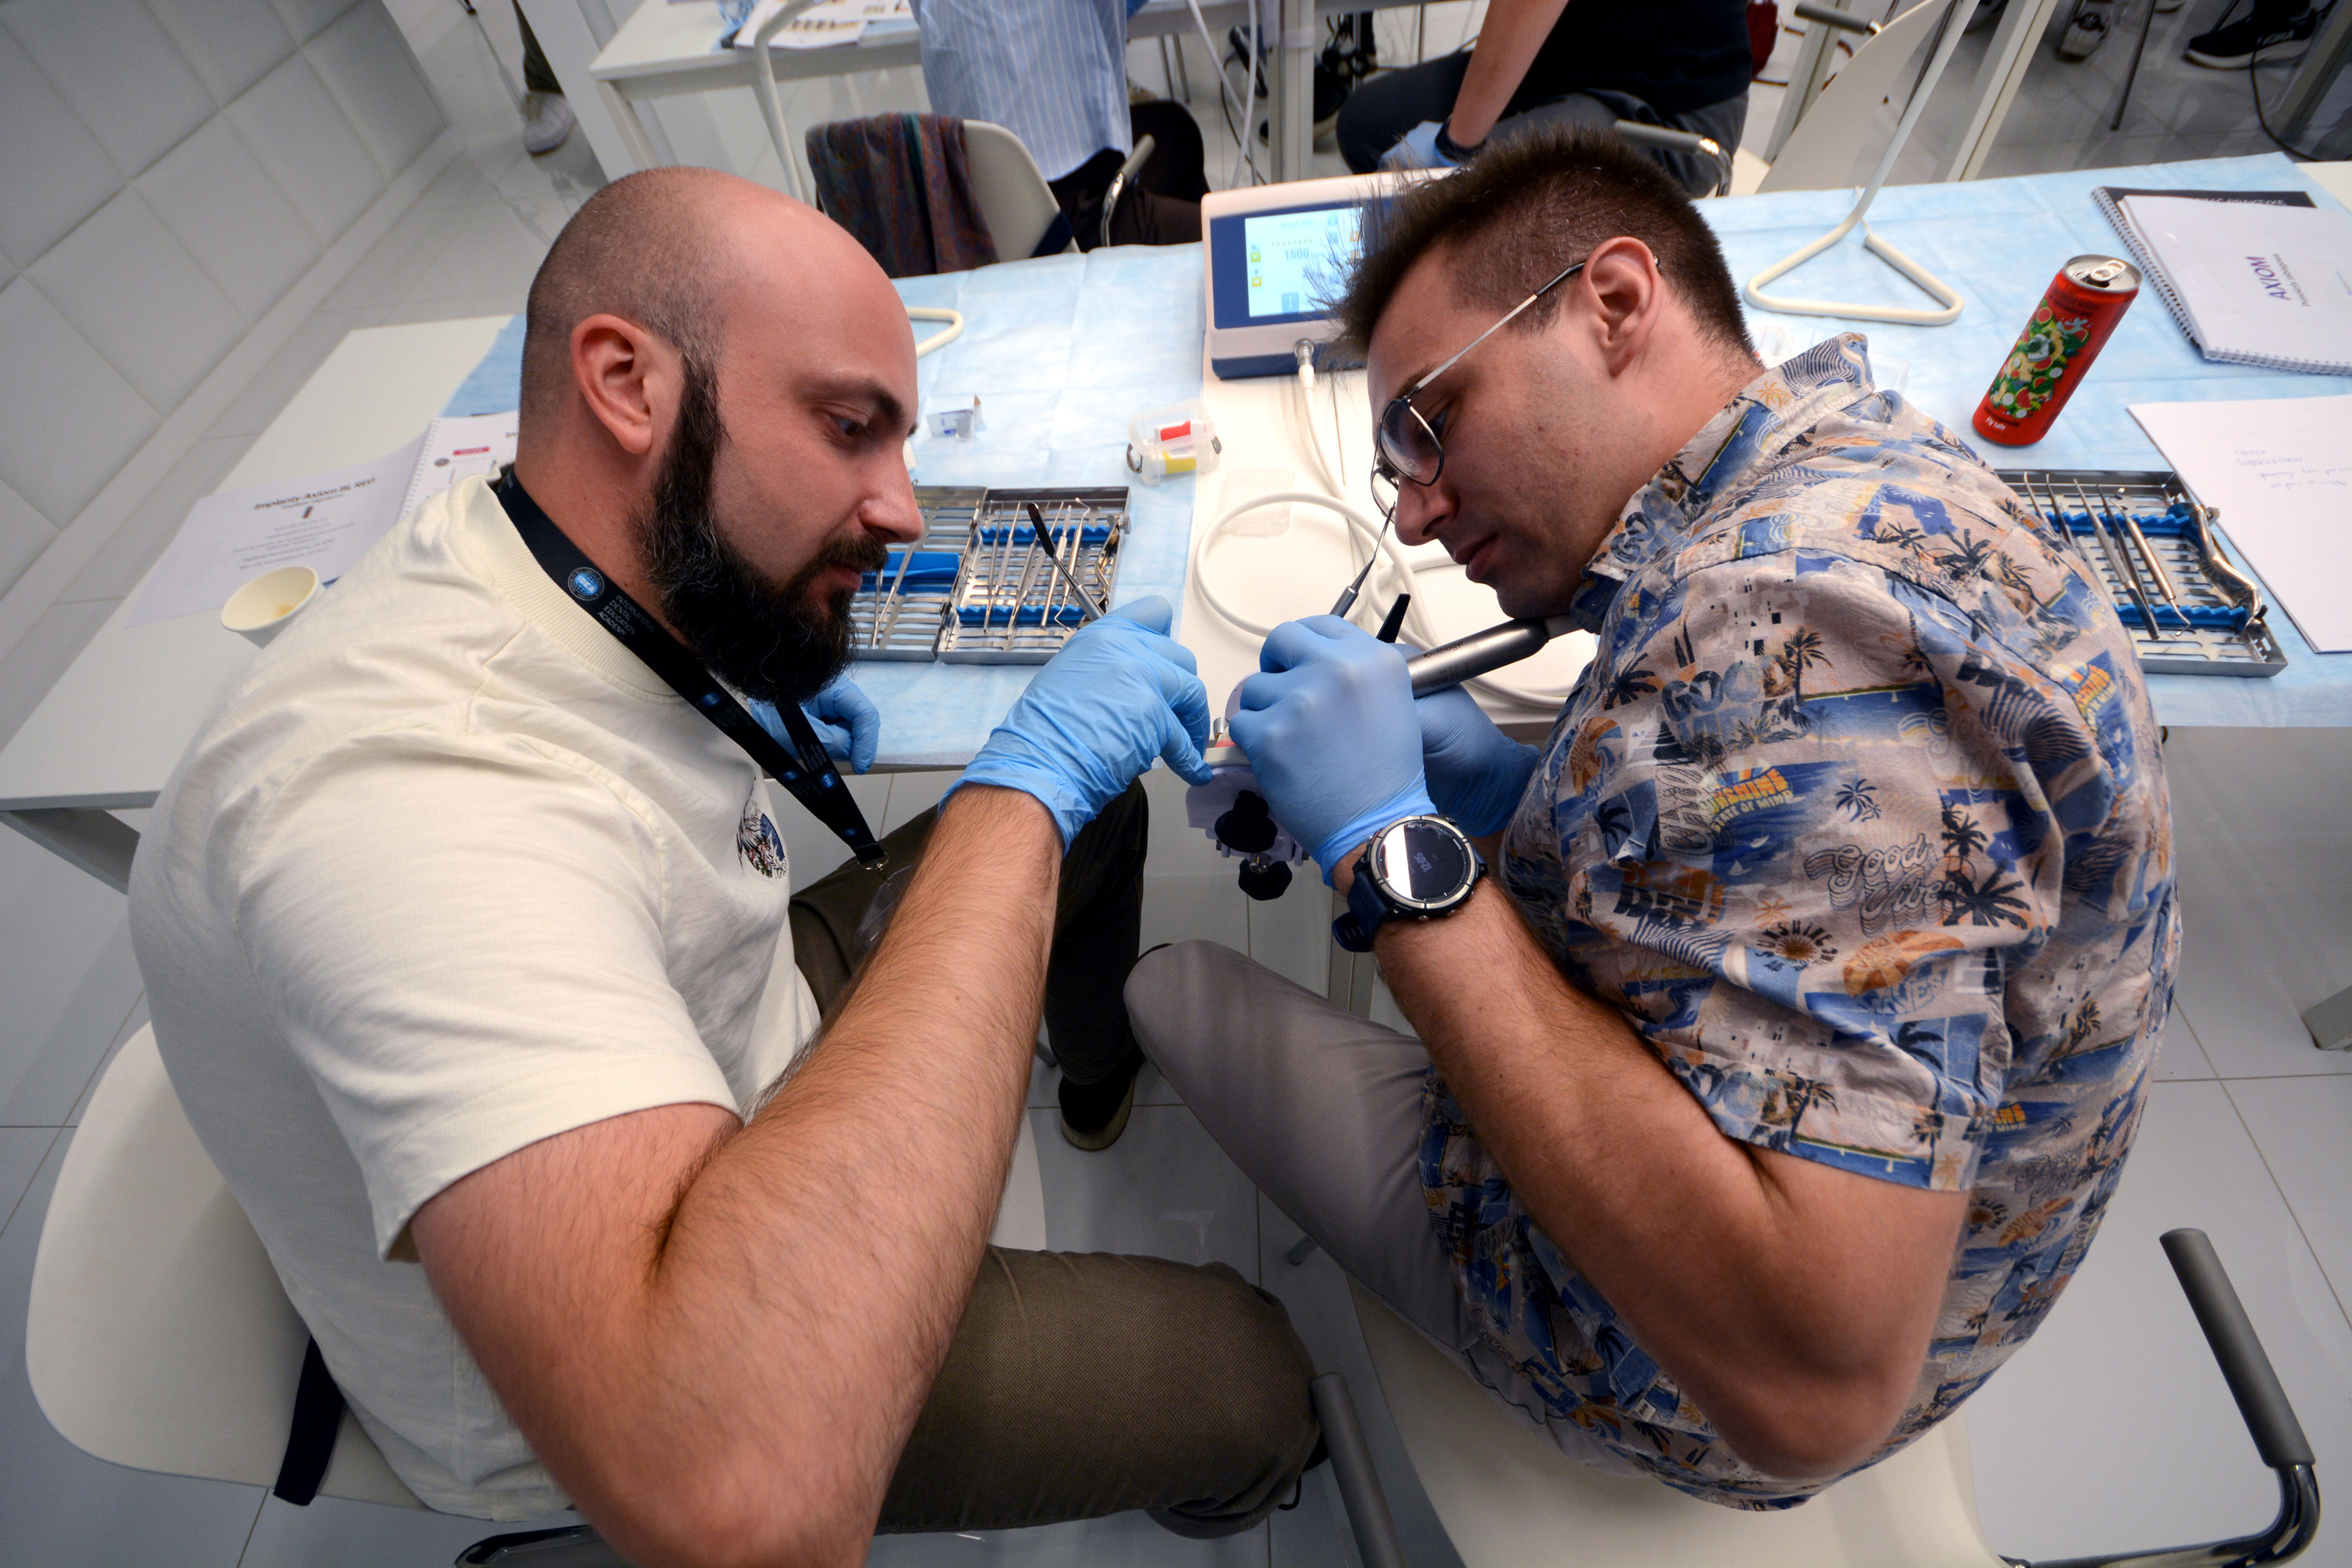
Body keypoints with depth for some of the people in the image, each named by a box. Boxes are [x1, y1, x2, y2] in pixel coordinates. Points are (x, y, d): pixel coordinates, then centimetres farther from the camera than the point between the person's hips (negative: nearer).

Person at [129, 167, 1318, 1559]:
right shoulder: (416, 785, -40)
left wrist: (761, 714, -3)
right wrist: (1019, 796, -44)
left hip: (751, 1055, 8)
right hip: (604, 1384, -7)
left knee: (1093, 804, 9)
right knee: (1258, 1377, -4)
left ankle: (1104, 1060, 40)